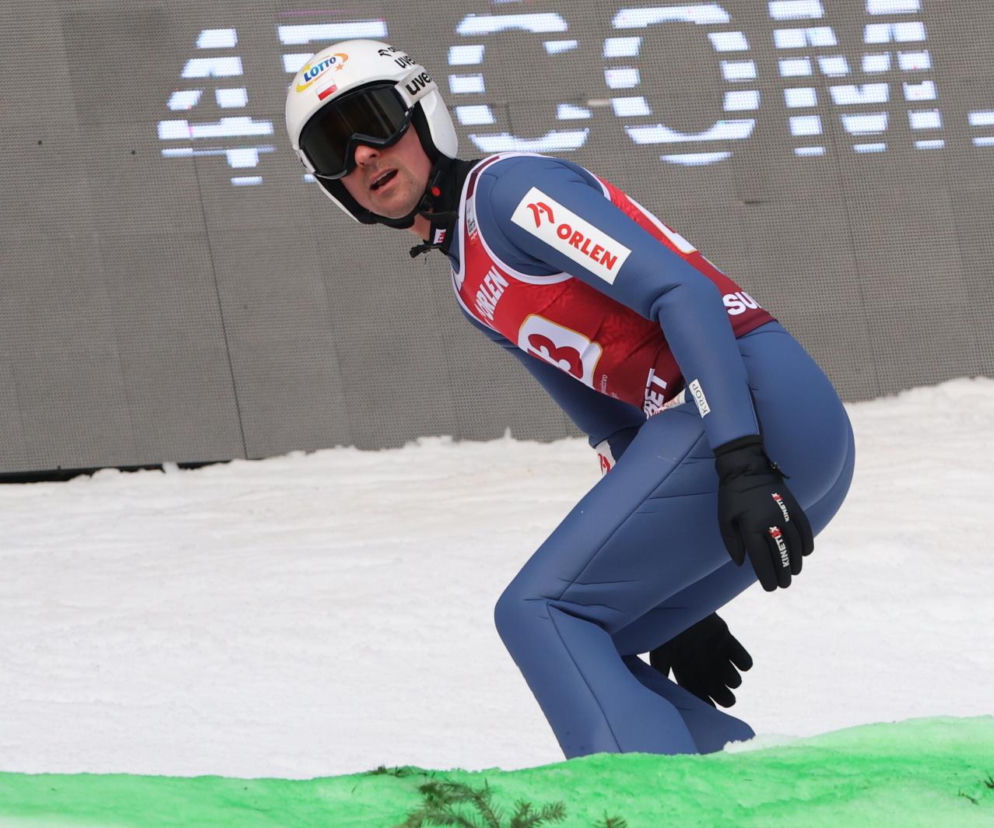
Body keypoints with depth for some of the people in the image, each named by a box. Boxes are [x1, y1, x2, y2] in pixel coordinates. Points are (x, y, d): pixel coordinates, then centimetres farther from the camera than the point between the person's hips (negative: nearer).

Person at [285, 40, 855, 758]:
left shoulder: (505, 187, -4)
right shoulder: (475, 291, 24)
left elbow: (683, 293, -15)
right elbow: (614, 428, 27)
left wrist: (740, 462, -25)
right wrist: (667, 596, 23)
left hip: (755, 404, -9)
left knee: (539, 614, -11)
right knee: (583, 647, 13)